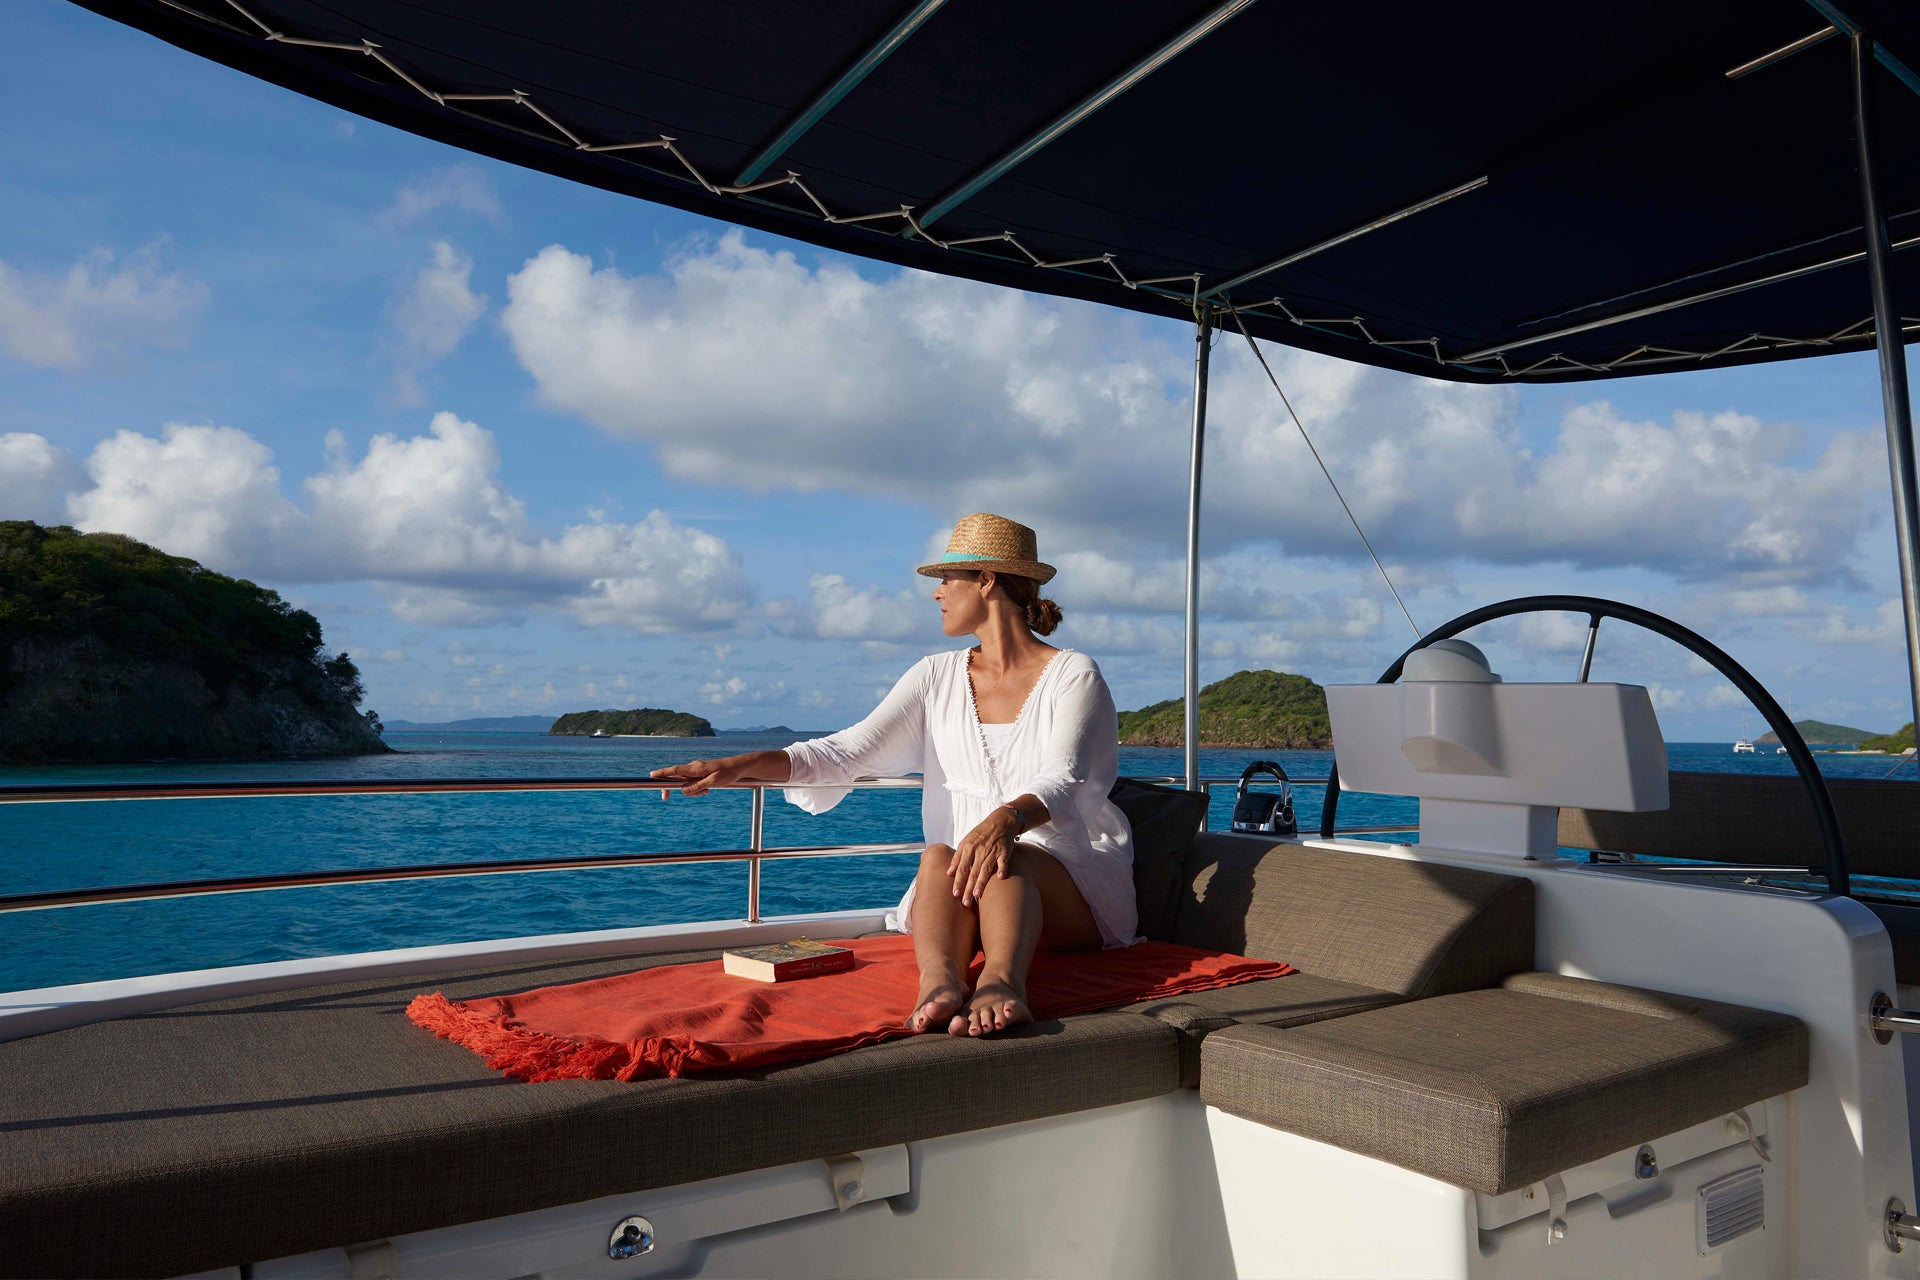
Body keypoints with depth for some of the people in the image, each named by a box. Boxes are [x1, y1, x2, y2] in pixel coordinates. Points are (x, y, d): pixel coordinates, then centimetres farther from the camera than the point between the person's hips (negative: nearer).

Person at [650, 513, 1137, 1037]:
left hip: (1070, 887, -3)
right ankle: (939, 982, -55)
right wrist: (739, 766, -12)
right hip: (962, 893, 3)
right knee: (938, 855, -30)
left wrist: (1004, 821, -42)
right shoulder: (938, 676, 13)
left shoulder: (1073, 674, -1)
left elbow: (1061, 781, -19)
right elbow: (850, 751, 2)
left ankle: (1001, 981, -59)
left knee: (1005, 859, -34)